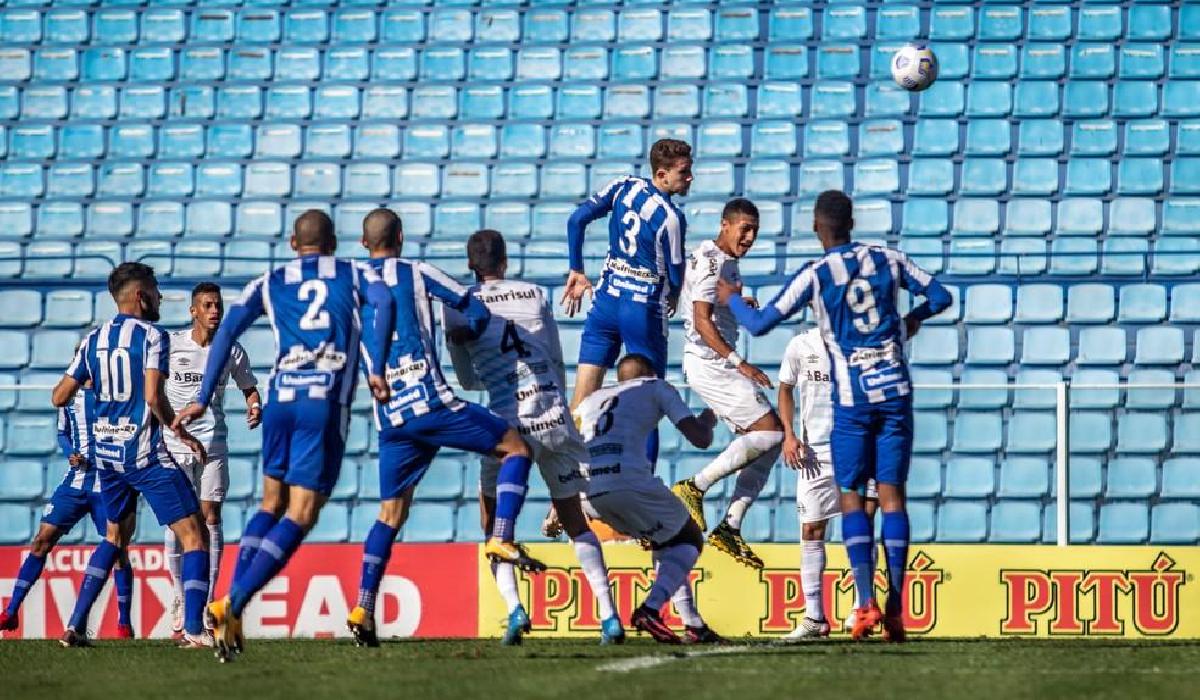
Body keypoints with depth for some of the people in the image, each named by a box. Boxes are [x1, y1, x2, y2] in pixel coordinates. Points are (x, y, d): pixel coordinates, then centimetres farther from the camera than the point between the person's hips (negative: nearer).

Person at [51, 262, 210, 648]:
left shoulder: (93, 340, 9)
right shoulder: (151, 335, -10)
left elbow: (59, 397, 11)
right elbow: (153, 396, -20)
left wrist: (83, 380, 32)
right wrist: (182, 433, -6)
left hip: (105, 452, 7)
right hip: (144, 453, -7)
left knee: (115, 536, 24)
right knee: (193, 534, -3)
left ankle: (75, 626, 16)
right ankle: (193, 629, -16)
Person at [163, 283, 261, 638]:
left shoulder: (231, 350, 1)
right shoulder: (171, 344, -2)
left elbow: (249, 387, 14)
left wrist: (255, 407, -7)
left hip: (212, 444, 0)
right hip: (174, 443, 0)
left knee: (211, 516, -6)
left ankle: (206, 601, -3)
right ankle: (181, 596, 13)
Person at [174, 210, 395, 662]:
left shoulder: (270, 283, 17)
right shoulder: (354, 275, 14)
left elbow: (228, 330, 5)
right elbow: (384, 302, -7)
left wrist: (203, 399, 4)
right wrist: (376, 368, -12)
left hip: (281, 397, 3)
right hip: (327, 403, -3)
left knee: (272, 503, 19)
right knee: (301, 515, -4)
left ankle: (231, 605, 8)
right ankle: (233, 605, -18)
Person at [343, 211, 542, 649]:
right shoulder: (415, 274, 2)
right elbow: (477, 313, 1)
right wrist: (464, 333, 23)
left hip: (388, 417, 5)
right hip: (430, 399, -5)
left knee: (391, 511, 13)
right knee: (515, 448, 8)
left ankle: (363, 609, 3)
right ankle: (502, 541, -9)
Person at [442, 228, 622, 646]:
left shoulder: (459, 308, 5)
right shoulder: (536, 295, 10)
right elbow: (558, 364, 15)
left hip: (508, 423, -2)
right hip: (555, 417, 2)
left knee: (494, 522, 15)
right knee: (575, 523, 15)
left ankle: (513, 608, -6)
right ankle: (609, 615, 4)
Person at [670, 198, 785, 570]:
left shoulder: (727, 261, 17)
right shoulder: (711, 261, -14)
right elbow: (703, 321, -21)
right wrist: (738, 363, -26)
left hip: (720, 365, 10)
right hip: (708, 363, -10)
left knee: (766, 442, 6)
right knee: (770, 432, -15)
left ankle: (730, 528, 5)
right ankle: (695, 487, -11)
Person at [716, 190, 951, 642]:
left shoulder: (815, 275, -6)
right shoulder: (887, 260, 4)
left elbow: (760, 324, -3)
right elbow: (939, 295, 12)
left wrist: (732, 299, 17)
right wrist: (914, 318, 33)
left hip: (852, 398, -3)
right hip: (896, 390, 3)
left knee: (851, 496, 4)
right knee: (891, 494, 3)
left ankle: (866, 601, -12)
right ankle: (895, 610, -2)